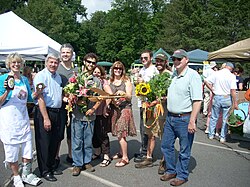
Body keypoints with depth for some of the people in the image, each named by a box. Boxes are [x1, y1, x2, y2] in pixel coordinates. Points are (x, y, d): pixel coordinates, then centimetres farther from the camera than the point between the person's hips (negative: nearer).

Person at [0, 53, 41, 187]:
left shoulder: (25, 79, 10)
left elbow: (30, 98, 18)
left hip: (23, 118, 5)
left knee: (28, 148, 9)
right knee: (12, 150, 5)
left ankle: (26, 175, 26)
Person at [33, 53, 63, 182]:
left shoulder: (58, 77, 14)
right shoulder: (40, 76, -10)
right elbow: (40, 98, -16)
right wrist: (46, 118, -20)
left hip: (56, 112, 8)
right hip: (43, 112, -7)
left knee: (54, 142, 14)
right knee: (44, 143, 1)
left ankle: (51, 167, 29)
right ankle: (45, 171, 14)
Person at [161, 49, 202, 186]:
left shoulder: (193, 76, -13)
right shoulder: (173, 75, 11)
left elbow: (197, 101, -19)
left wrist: (192, 121, -22)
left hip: (185, 119, -7)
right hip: (170, 117, 8)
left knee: (184, 150, 7)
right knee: (166, 145, 15)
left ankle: (182, 176, 24)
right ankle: (171, 171, 33)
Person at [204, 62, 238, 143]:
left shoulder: (216, 73, -3)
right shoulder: (232, 76, -8)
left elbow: (206, 81, -6)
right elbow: (233, 91, -12)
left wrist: (212, 90, 4)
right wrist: (235, 103, -7)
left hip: (216, 97, 2)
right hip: (227, 98, -1)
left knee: (214, 117, 15)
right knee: (225, 119, 10)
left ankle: (211, 135, 23)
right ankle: (223, 137, 14)